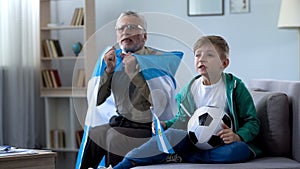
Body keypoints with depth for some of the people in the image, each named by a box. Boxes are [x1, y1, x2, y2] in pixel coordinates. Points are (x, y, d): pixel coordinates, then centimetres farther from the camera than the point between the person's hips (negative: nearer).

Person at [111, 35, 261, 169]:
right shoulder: (189, 90, 9)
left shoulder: (235, 86, -3)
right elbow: (182, 118, 22)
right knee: (173, 134, -28)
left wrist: (238, 136, -22)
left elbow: (252, 121, -2)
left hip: (221, 143, -2)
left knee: (241, 150, -36)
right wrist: (165, 124, 2)